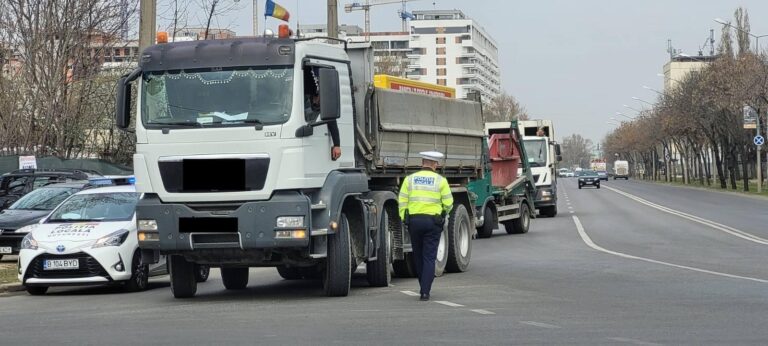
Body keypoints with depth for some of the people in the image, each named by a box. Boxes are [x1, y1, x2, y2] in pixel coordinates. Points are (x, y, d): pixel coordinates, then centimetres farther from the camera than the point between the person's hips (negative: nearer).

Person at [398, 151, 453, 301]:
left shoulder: (410, 179, 4)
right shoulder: (441, 180, -1)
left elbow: (402, 201, 0)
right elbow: (448, 204, -1)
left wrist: (404, 219, 6)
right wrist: (443, 213, 19)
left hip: (414, 220, 2)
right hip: (433, 221, -2)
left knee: (418, 256, 15)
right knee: (429, 257, 0)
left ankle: (424, 287, 25)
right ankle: (425, 292, -8)